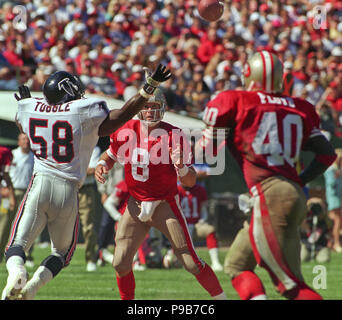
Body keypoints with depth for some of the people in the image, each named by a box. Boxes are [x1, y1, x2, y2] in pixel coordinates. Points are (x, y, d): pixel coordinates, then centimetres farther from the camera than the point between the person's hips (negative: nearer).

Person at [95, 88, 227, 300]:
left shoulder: (174, 136, -13)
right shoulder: (126, 132, -3)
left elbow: (191, 182, -13)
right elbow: (111, 155, 18)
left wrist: (180, 167, -34)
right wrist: (102, 166, -4)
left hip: (165, 205, -4)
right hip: (136, 204, 4)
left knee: (191, 262, -9)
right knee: (121, 264, -2)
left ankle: (221, 297, 5)